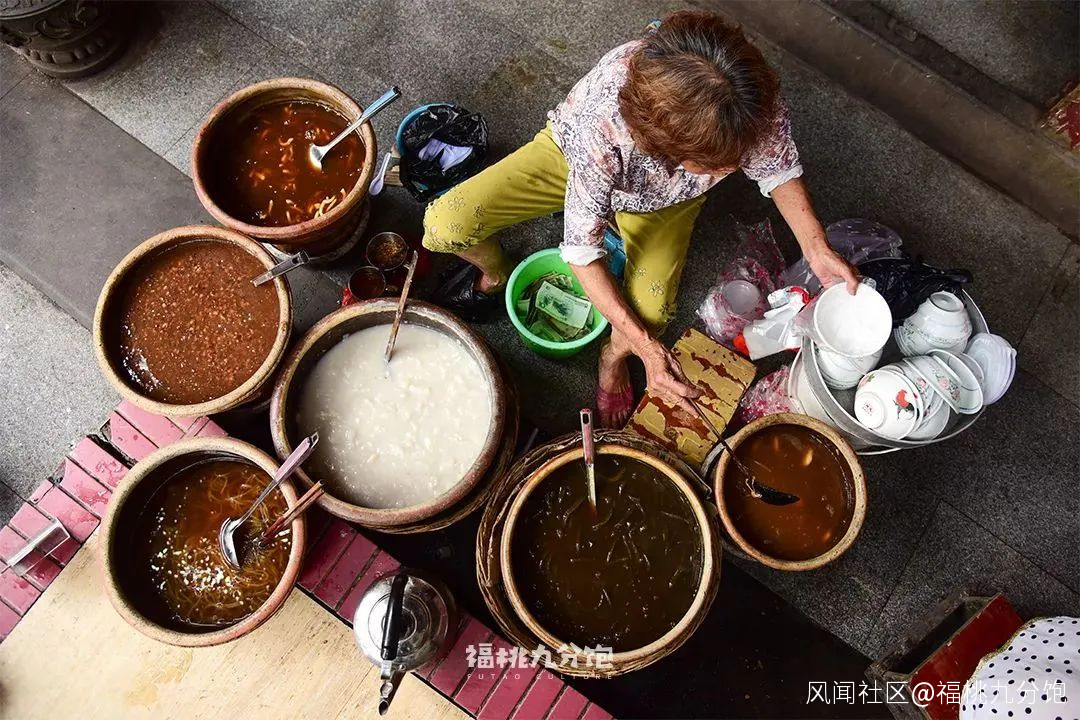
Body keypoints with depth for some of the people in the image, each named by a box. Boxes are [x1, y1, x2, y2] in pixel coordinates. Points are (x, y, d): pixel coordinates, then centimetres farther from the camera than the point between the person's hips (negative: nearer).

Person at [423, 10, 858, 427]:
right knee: (446, 224, -20)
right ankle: (497, 272, 17)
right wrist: (645, 345, -37)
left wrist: (815, 246, -26)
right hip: (574, 157, -1)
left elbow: (778, 168, -12)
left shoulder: (755, 99, -35)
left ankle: (613, 357, 16)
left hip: (662, 200, 2)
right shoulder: (601, 122, -44)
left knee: (650, 316, -22)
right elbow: (582, 251, -33)